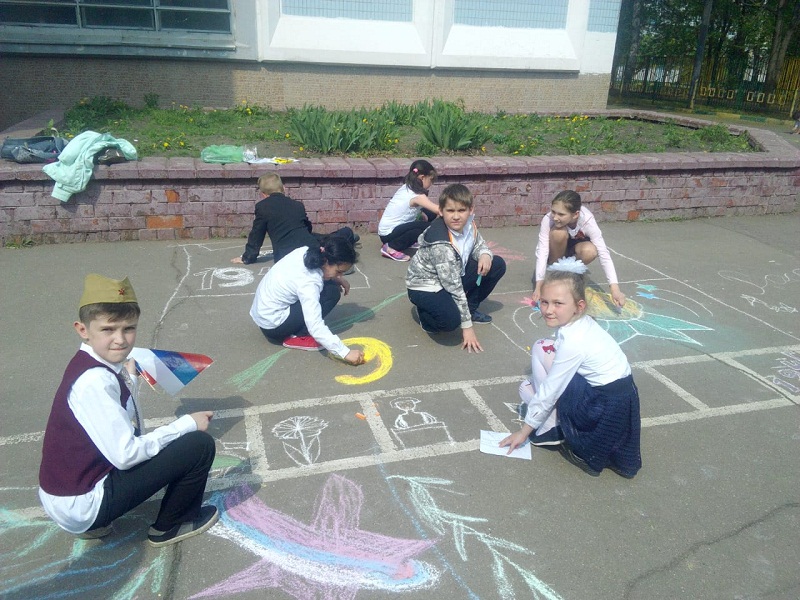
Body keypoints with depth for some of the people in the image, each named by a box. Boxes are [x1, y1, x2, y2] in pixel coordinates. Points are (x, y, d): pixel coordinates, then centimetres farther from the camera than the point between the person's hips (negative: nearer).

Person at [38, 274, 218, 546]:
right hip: (81, 506, -9)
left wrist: (130, 379, 3)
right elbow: (125, 454, -25)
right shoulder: (94, 381, -24)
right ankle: (169, 527, 12)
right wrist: (187, 423, -17)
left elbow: (132, 431, 2)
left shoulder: (102, 368, 3)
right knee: (200, 445, -12)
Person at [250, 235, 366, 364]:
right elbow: (315, 327, -36)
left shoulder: (305, 252, -9)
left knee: (330, 284, 6)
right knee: (332, 293, -14)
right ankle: (298, 337, -9)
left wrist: (338, 280, -3)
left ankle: (296, 330, 6)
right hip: (272, 324, -9)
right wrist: (346, 353, -35)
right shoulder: (308, 283, -31)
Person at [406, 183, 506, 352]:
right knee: (451, 319, -36)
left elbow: (479, 244, 12)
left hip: (456, 274, 8)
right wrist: (467, 326, -24)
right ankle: (426, 313, 0)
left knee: (498, 265, 1)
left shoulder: (468, 224, -11)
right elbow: (454, 287, -29)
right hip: (426, 285, -8)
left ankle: (470, 308, 14)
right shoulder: (441, 244, -33)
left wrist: (485, 254, -15)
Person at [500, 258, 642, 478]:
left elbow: (549, 391, -16)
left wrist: (525, 430, -6)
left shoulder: (572, 343, -23)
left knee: (542, 350, -9)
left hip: (605, 408, -9)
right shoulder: (582, 323, 0)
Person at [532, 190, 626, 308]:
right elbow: (542, 251, -35)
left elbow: (604, 254, -36)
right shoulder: (548, 219, -33)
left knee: (589, 251, -35)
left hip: (575, 246, 1)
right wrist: (538, 286, -44)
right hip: (556, 250, -1)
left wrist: (615, 289, -44)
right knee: (558, 233, -36)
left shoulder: (587, 220, -33)